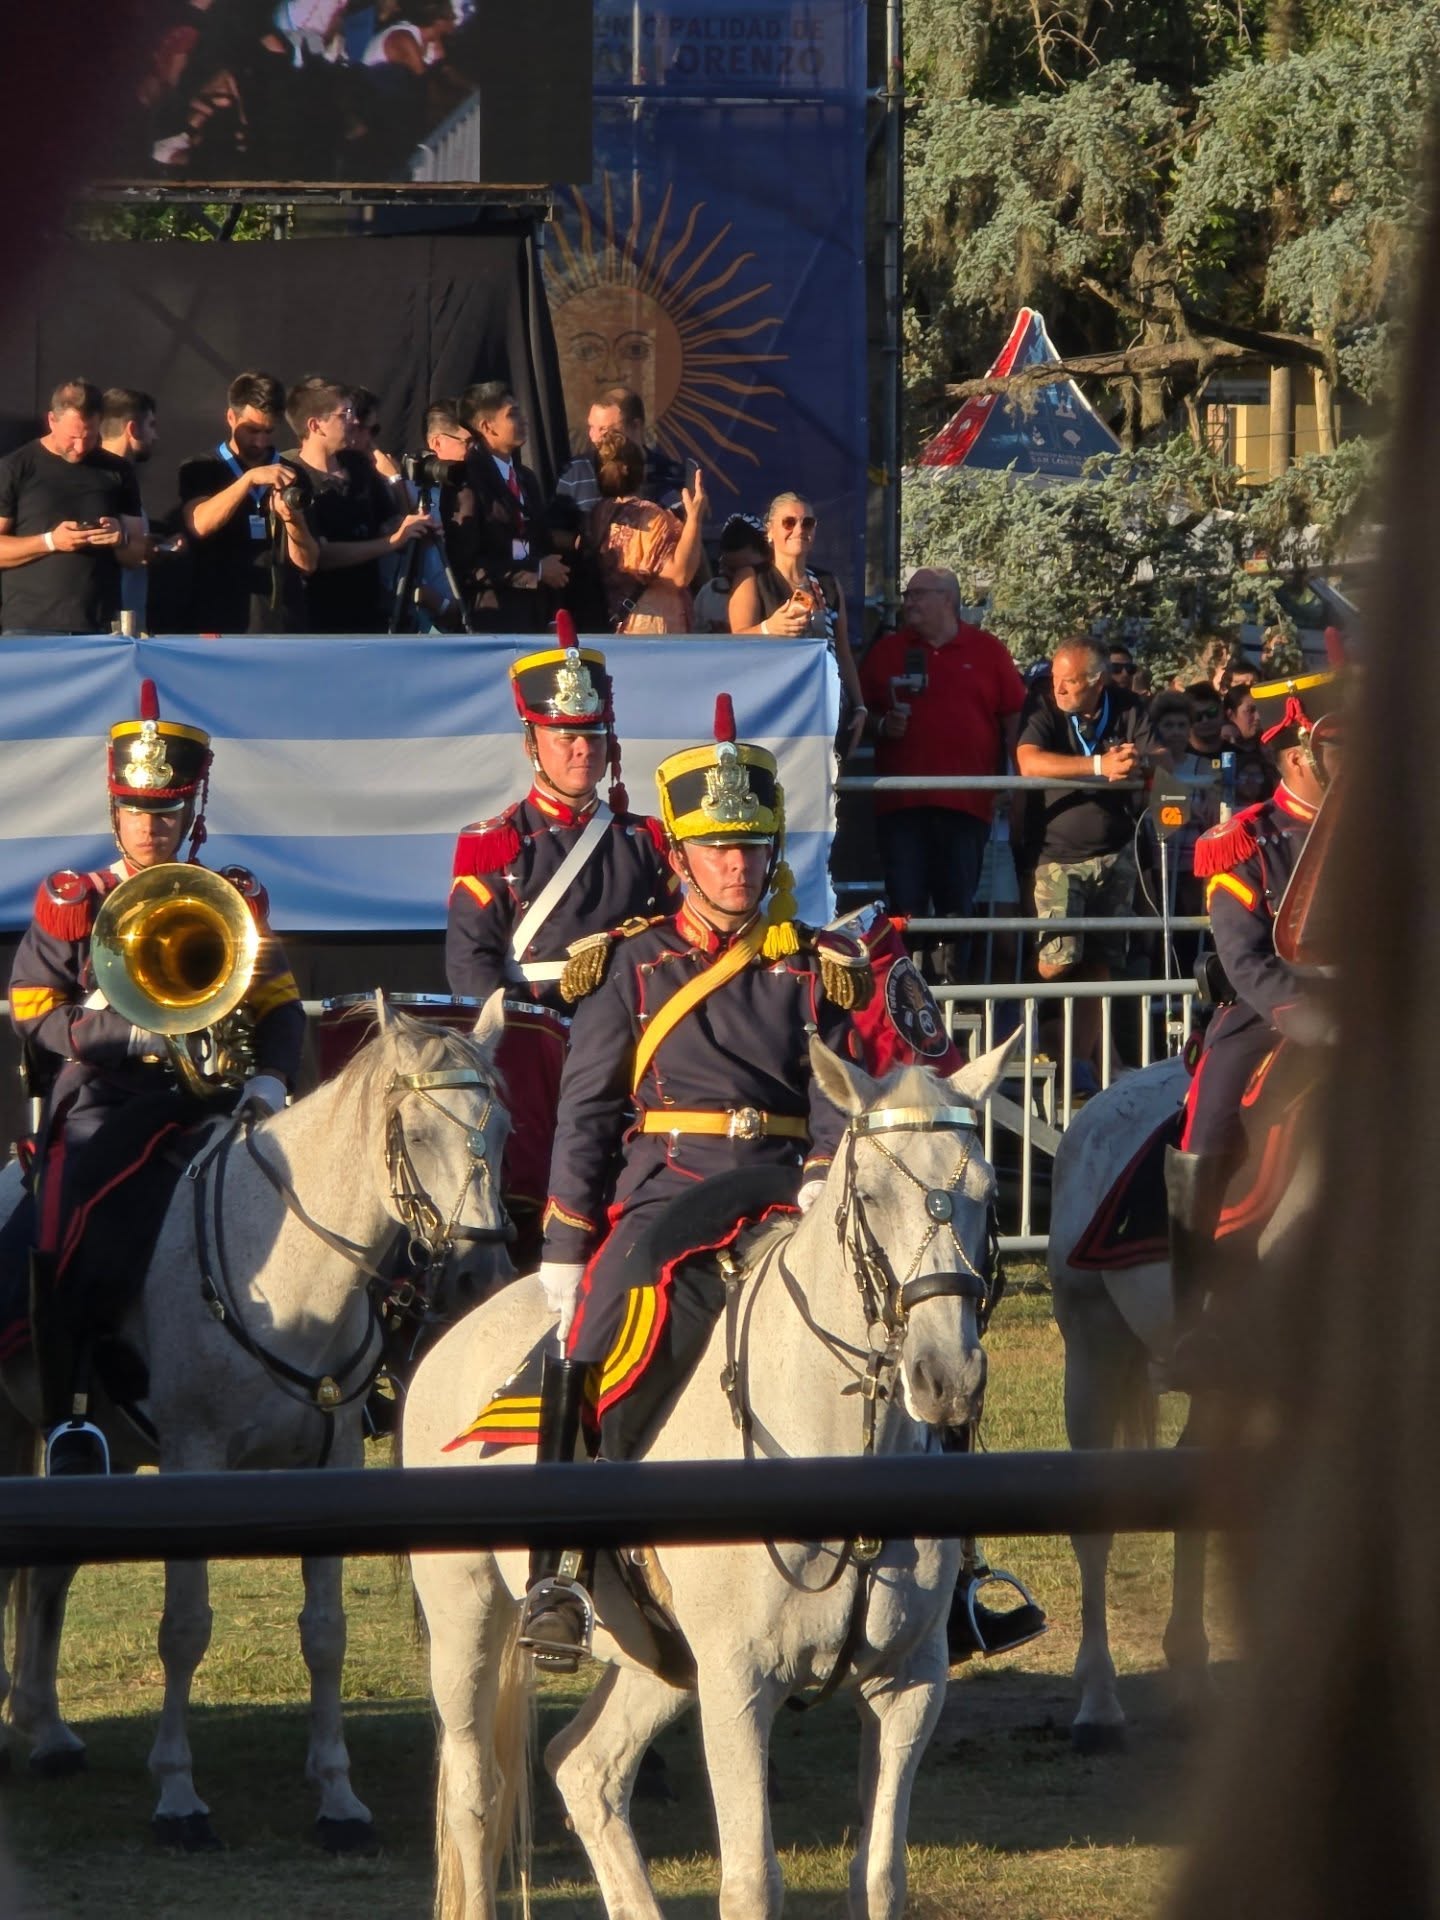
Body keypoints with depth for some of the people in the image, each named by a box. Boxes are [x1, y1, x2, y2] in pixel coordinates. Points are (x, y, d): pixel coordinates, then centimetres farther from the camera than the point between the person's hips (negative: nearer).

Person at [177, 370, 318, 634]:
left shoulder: (291, 477, 13)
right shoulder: (200, 471, 7)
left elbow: (308, 563, 8)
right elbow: (200, 524, -13)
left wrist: (293, 521, -13)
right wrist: (250, 478, -23)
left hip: (282, 623, 2)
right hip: (218, 625, -2)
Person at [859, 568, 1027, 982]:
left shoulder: (987, 652, 7)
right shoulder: (887, 651, 11)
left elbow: (1014, 722, 9)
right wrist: (883, 726, -7)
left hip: (966, 803, -1)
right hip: (900, 802, 1)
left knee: (958, 907, 5)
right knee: (905, 905, -3)